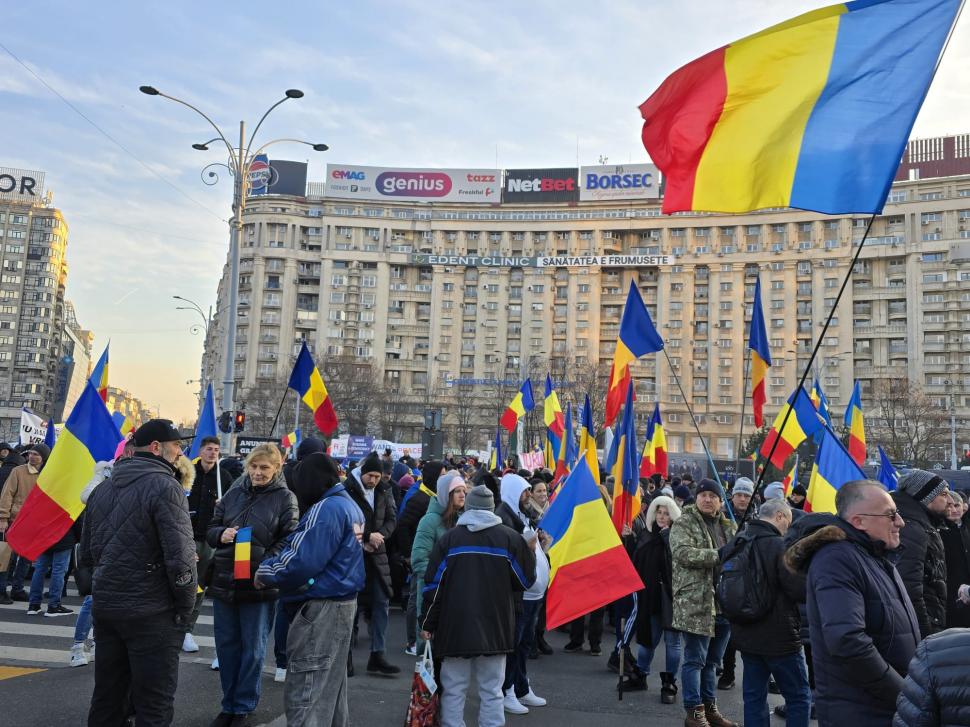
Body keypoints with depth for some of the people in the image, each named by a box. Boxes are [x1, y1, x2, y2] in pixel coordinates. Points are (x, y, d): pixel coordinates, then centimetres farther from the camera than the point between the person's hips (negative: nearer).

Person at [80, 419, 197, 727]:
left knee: (107, 696, 18)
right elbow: (180, 557, -20)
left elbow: (86, 553, 17)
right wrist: (185, 608, -8)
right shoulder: (164, 486, -14)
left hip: (104, 605, 7)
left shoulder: (103, 487, 10)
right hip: (150, 611, -7)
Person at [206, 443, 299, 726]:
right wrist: (221, 534, -12)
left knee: (252, 648, 9)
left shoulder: (285, 498, -4)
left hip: (259, 584, -4)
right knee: (226, 645, 13)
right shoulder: (233, 493, 7)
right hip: (224, 580, 4)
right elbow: (211, 530, 11)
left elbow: (288, 541, -9)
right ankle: (228, 704, 28)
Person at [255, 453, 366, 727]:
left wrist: (265, 571, -10)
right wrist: (274, 564, 5)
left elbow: (302, 561, -27)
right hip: (342, 602, 11)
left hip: (320, 607, -10)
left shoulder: (326, 508, -19)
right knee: (331, 685, 20)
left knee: (305, 695, -5)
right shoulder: (349, 504, 12)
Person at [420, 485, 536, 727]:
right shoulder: (510, 538, -3)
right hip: (495, 627, 0)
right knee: (491, 690, 7)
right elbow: (526, 580, 5)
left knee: (454, 689, 8)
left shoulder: (449, 538, -1)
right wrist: (530, 551, 23)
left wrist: (428, 624, 8)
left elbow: (433, 585, 0)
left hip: (455, 627, 0)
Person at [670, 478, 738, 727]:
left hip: (725, 602, 6)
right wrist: (720, 556, -23)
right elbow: (684, 553, -20)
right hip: (695, 603, -6)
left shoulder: (728, 527, 16)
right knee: (695, 659, -1)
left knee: (712, 660, 16)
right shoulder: (684, 524, -4)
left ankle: (709, 707, 27)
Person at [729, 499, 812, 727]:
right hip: (778, 637, -7)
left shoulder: (738, 543, 6)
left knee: (754, 696, 13)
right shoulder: (779, 546, -18)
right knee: (799, 697, 6)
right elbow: (801, 589, -20)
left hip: (746, 634, 7)